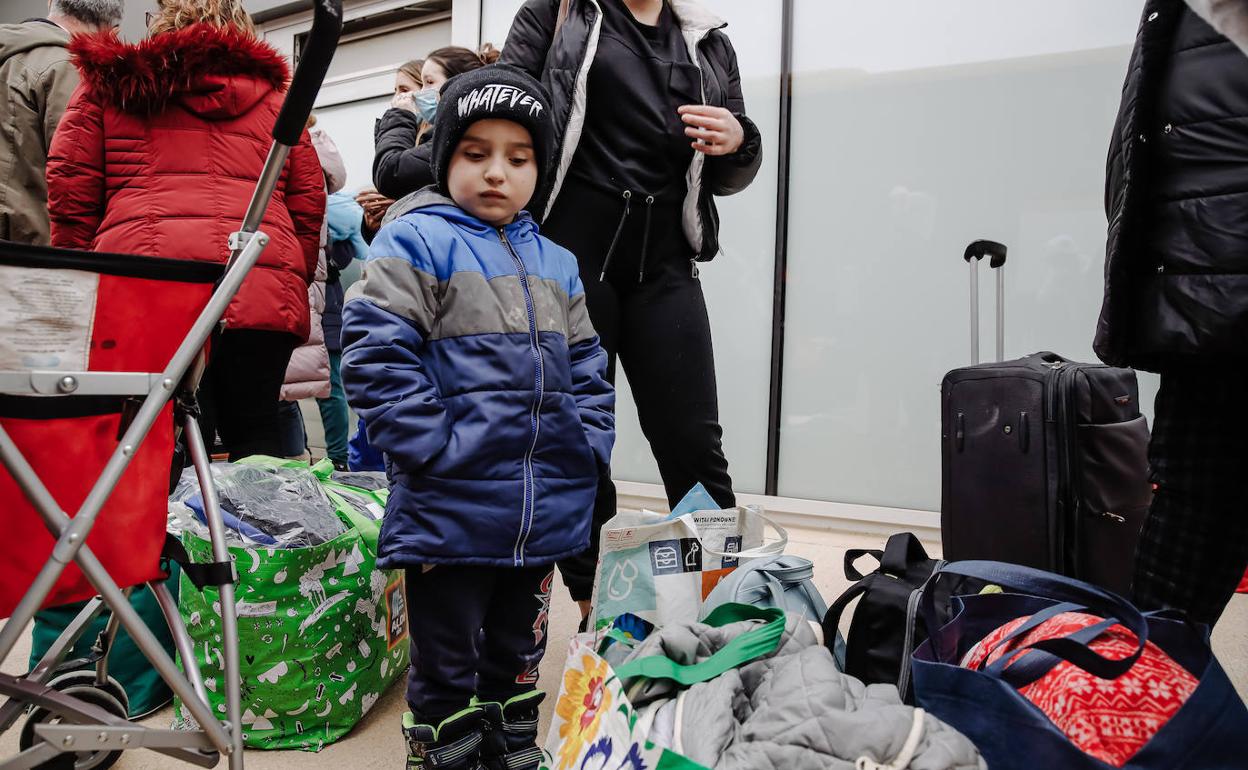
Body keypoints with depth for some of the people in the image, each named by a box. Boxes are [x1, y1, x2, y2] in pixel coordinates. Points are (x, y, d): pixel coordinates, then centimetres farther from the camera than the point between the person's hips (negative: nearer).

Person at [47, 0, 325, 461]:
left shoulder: (108, 84, 19)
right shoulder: (272, 96, 22)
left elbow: (69, 192, 11)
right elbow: (308, 207, 16)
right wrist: (292, 286, 23)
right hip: (262, 291, 1)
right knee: (253, 435, 7)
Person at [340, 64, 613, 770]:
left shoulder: (557, 265, 13)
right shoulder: (416, 242, -6)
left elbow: (587, 370, 16)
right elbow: (374, 354, -15)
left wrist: (589, 447, 3)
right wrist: (434, 447, -20)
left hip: (545, 518, 6)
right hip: (448, 516, -5)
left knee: (518, 660, 23)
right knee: (447, 672, 11)